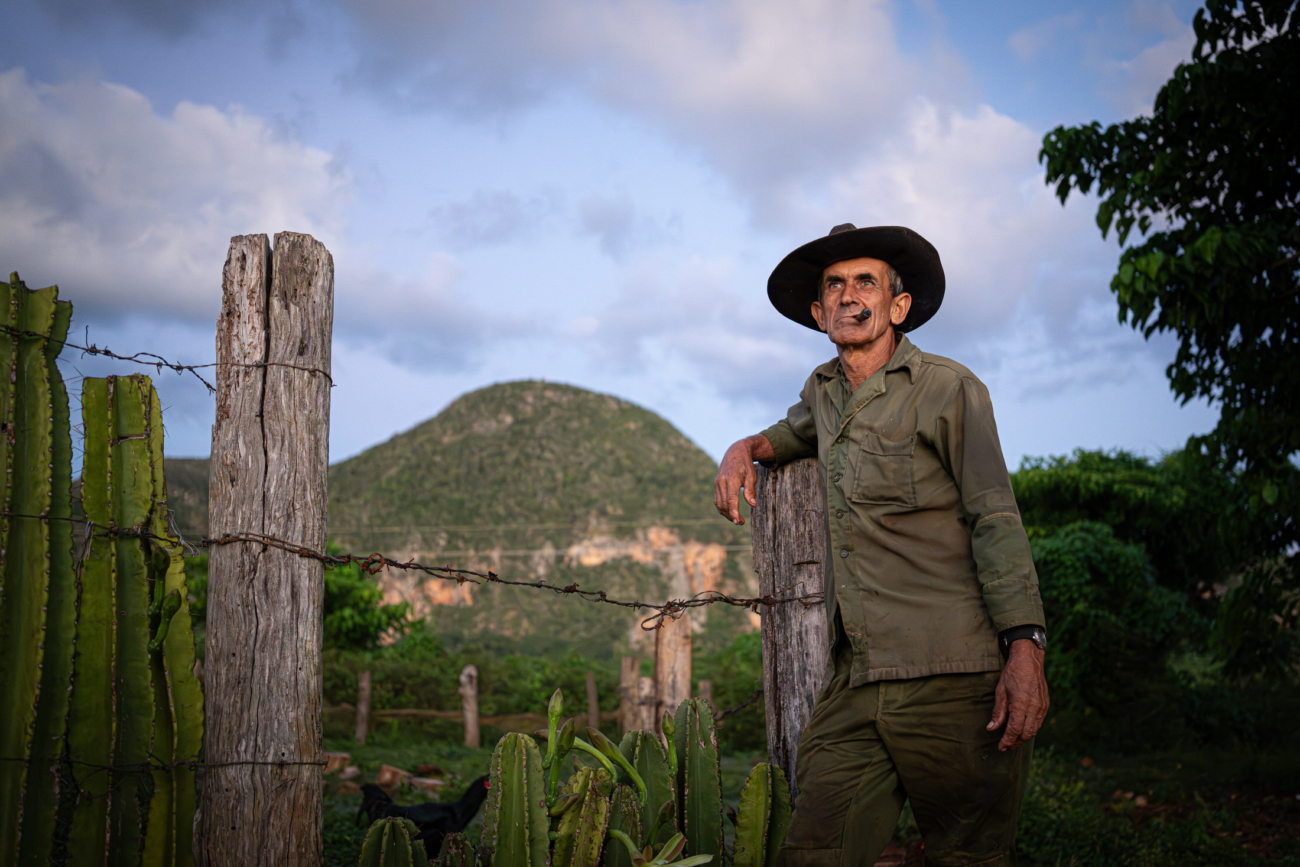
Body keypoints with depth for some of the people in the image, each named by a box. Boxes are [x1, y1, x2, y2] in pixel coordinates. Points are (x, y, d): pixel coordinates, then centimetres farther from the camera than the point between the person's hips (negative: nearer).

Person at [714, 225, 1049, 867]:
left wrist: (1025, 646, -17)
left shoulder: (948, 389, 3)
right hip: (854, 687, 5)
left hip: (953, 681, -5)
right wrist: (747, 449, 22)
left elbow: (996, 522, -4)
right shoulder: (822, 392, 19)